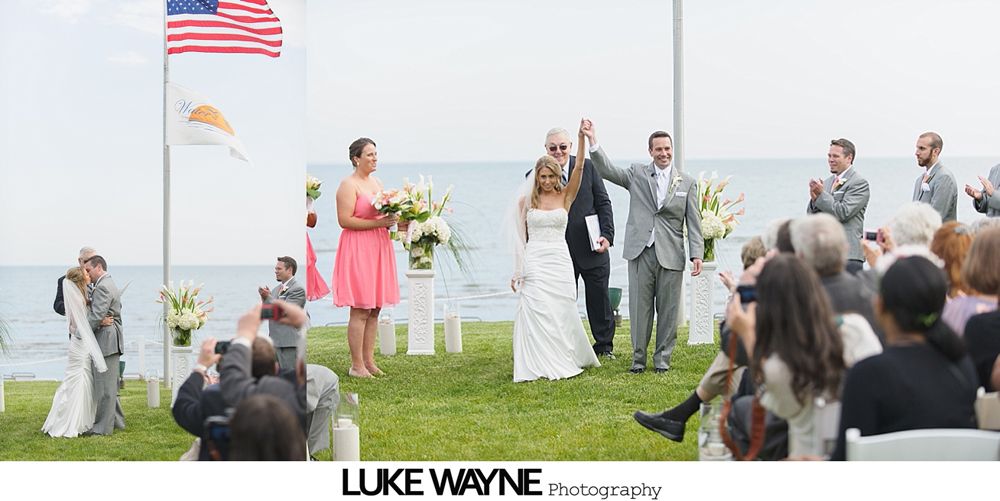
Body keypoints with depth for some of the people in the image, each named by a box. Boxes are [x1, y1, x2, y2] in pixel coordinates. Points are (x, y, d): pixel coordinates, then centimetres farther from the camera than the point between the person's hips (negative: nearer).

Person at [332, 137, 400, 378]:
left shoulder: (376, 182, 17)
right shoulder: (348, 185, -9)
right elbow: (345, 220, -18)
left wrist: (392, 218, 6)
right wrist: (378, 223, -19)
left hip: (379, 247, 8)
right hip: (358, 249, -8)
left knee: (375, 309, 8)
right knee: (360, 310, -7)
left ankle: (369, 361, 14)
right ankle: (357, 365, -3)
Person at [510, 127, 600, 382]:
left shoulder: (566, 196, 6)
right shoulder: (525, 200, 5)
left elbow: (579, 168, -7)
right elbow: (520, 238, 5)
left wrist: (582, 138, -18)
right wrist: (517, 272, 1)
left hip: (560, 261, 1)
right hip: (535, 263, -1)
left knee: (562, 313, 3)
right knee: (537, 313, -8)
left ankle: (565, 360, 19)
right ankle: (540, 366, -4)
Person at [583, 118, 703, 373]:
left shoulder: (687, 182, 8)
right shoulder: (637, 174, 8)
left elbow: (694, 222, 5)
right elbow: (606, 170, -4)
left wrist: (697, 254, -4)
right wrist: (593, 141, -17)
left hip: (671, 254, 0)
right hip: (641, 252, 0)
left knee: (667, 309, 5)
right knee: (639, 307, 4)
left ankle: (662, 358, 15)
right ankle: (638, 358, 13)